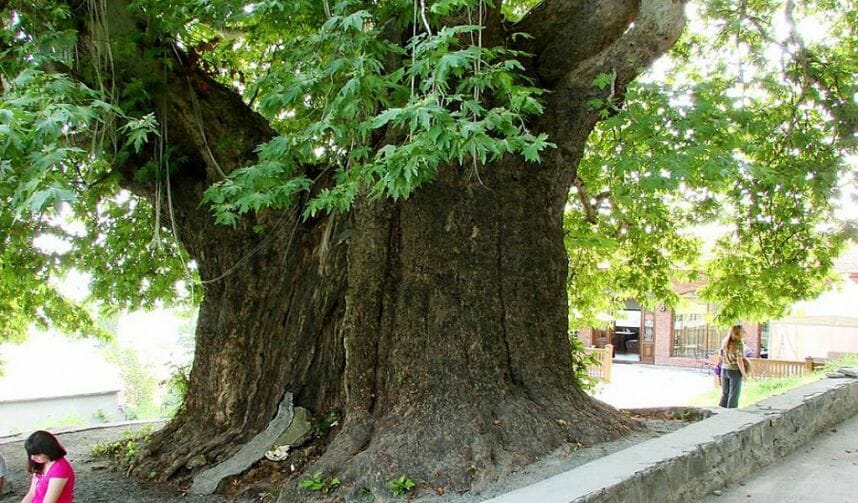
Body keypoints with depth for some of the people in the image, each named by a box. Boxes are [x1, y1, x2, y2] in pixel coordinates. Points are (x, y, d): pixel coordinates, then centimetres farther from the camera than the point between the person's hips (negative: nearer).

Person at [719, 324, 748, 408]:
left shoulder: (725, 342, 5)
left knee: (724, 393, 14)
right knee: (733, 395, 4)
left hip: (724, 369, 6)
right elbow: (739, 360, -16)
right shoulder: (739, 343, -15)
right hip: (735, 371, -6)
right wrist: (744, 374, -8)